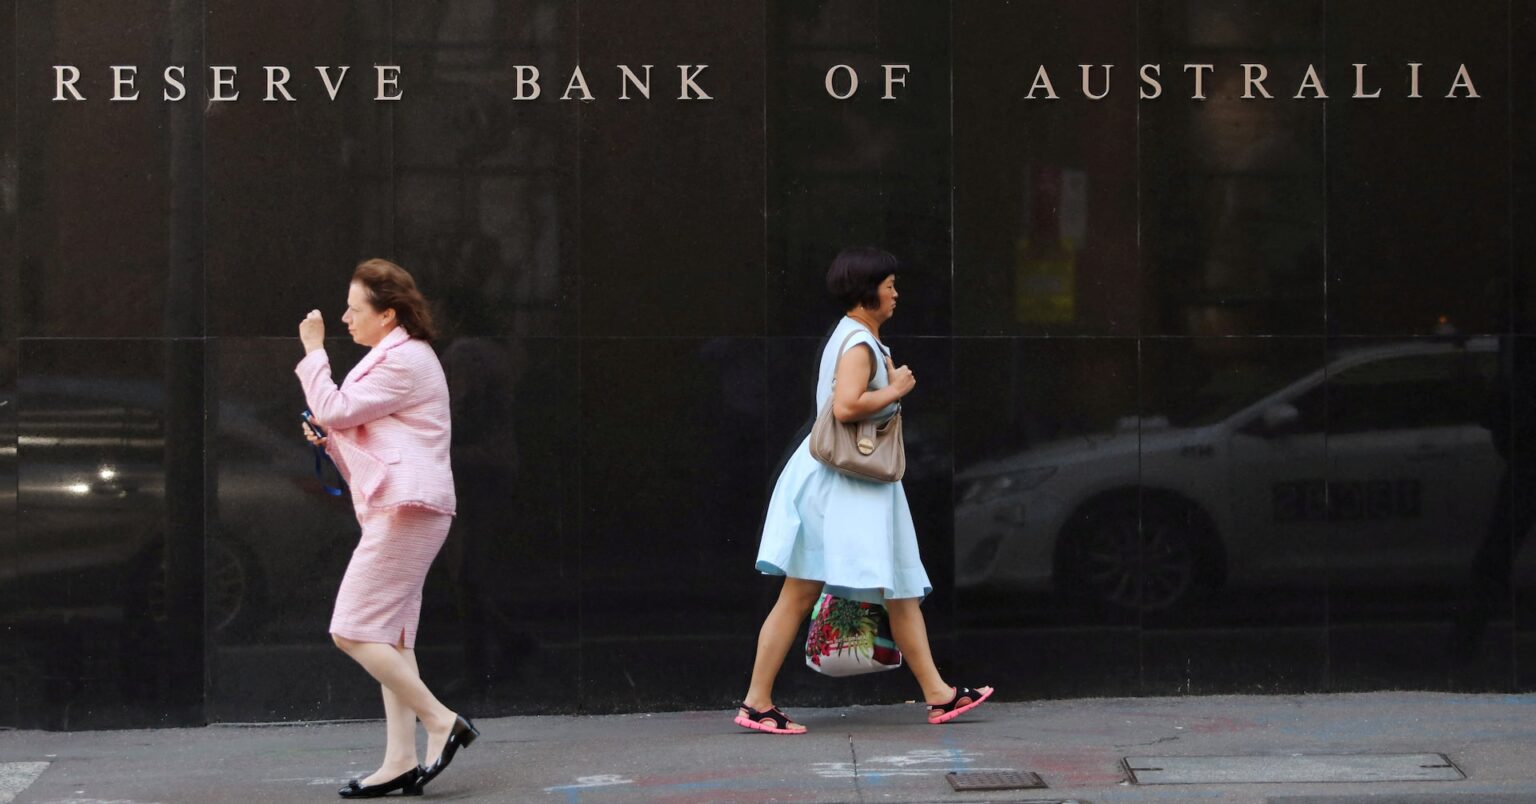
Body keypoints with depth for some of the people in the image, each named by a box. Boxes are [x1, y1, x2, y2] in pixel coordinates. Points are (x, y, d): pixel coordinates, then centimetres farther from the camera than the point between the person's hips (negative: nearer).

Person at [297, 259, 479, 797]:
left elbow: (334, 410, -13)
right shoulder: (394, 358, 24)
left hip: (406, 510, -11)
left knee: (352, 632, -13)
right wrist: (328, 440, 9)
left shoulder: (405, 360, -10)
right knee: (390, 638, 7)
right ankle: (401, 760, 5)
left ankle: (441, 721, -10)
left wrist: (314, 351, -3)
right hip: (399, 513, 11)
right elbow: (348, 429, 28)